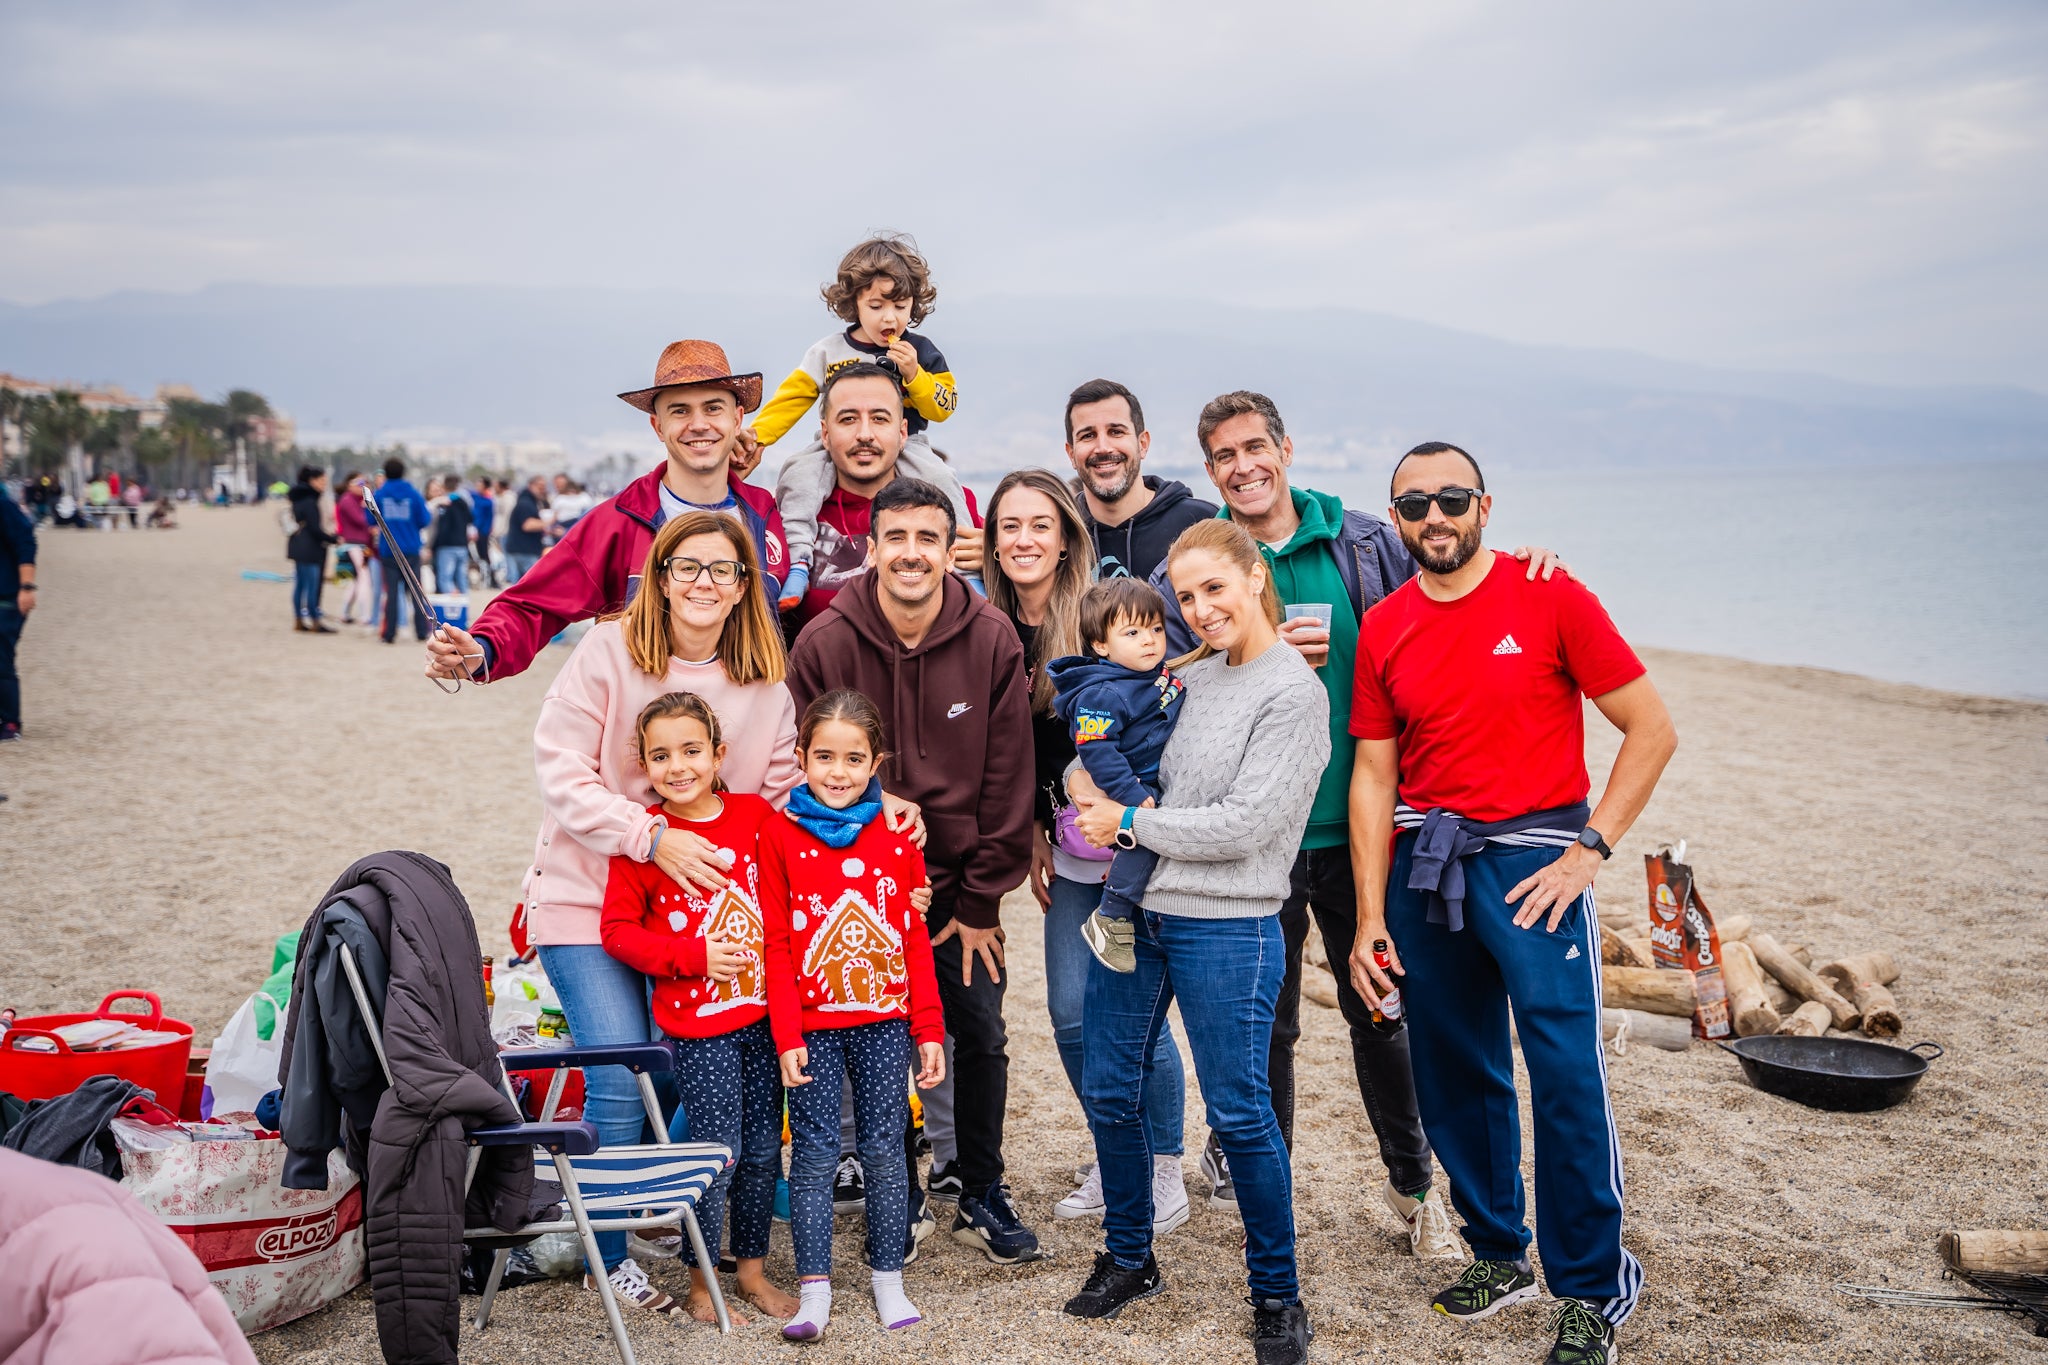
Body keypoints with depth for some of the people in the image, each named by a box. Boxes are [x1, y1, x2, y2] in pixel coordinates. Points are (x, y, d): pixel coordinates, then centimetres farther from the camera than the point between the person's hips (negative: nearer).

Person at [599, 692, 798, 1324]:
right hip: (697, 1023, -4)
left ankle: (752, 1269, 29)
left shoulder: (757, 815, 1)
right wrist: (695, 956, -13)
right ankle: (701, 1282, 17)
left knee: (764, 1148, 11)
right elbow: (618, 930, -5)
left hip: (763, 1015, 4)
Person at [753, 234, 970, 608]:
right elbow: (791, 398, 2)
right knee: (799, 471, -25)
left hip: (905, 446, 0)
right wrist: (755, 436, -10)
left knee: (940, 478, -26)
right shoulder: (829, 352, 3)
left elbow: (943, 408, -2)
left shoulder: (920, 351, 3)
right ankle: (797, 560, -27)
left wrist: (913, 373, -17)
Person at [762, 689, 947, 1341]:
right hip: (814, 1024, -1)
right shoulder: (780, 835, -3)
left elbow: (916, 941, 5)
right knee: (815, 1153, 3)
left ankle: (887, 1280, 21)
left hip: (885, 1022, 2)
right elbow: (776, 944, -4)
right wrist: (786, 1035, -9)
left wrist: (928, 1030, 2)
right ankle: (814, 1289, 13)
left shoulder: (898, 835, 2)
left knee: (885, 1149, 7)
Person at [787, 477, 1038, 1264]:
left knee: (983, 1037, 8)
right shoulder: (825, 643, -11)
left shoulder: (991, 642, -9)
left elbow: (1006, 781, -4)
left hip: (959, 886, 1)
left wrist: (981, 903, -4)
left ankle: (981, 1199, 26)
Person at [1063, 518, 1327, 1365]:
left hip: (1225, 927, -7)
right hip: (1132, 911, 7)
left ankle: (1277, 1294, 18)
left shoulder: (1294, 692, -11)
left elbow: (1243, 824, -18)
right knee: (1109, 1093, 13)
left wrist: (1129, 821, -10)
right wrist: (1090, 785, -1)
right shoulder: (1189, 677, 10)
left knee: (1239, 1114, 1)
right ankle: (1128, 1258, 32)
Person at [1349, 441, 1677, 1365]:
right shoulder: (1383, 630, 7)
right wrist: (1371, 918, 4)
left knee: (1566, 1070, -12)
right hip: (1424, 860, 4)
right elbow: (1373, 776, 8)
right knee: (1454, 1072, 10)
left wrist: (1590, 849, -11)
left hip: (1530, 854, -4)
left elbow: (1651, 729, -4)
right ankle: (1498, 1253, 27)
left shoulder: (1549, 598, -5)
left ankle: (1590, 1291, 2)